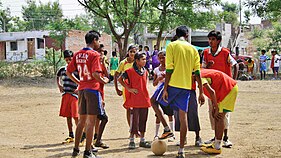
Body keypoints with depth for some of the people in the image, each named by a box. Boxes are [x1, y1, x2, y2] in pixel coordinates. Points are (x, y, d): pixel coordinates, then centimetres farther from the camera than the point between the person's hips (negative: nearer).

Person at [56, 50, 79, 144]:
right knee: (68, 116, 9)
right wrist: (59, 85, 15)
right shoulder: (62, 69, 10)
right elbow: (58, 76, 30)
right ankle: (71, 136, 19)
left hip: (75, 95, -5)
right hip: (65, 95, 5)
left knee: (76, 116, -8)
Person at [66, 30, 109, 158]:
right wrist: (104, 81, -5)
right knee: (91, 121, -1)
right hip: (92, 89, -7)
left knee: (81, 120, 16)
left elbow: (68, 72, 11)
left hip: (81, 90, 7)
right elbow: (95, 74, -22)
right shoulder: (94, 54, -11)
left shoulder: (77, 54, 10)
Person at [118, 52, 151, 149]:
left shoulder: (145, 72, 12)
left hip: (144, 100, 6)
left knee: (143, 120, 9)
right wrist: (129, 88, -10)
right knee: (134, 120, -3)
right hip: (135, 100, -6)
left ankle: (142, 140, 18)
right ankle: (131, 140, 7)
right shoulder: (130, 71, -7)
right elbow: (120, 79, -6)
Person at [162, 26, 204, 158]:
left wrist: (165, 89, -8)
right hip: (186, 87, 4)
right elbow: (197, 72, 5)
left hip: (173, 84, -4)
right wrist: (201, 92, 8)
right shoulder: (193, 49, 10)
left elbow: (169, 69, -9)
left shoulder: (172, 46, -1)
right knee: (183, 116, 6)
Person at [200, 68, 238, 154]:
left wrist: (216, 108, -19)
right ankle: (216, 143, 18)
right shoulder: (202, 74, 13)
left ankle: (217, 147, -7)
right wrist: (214, 107, 14)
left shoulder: (200, 77, -16)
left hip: (229, 89, -10)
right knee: (217, 116, 13)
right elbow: (213, 91, 19)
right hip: (229, 88, 10)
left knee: (219, 116, -9)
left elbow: (212, 92, -26)